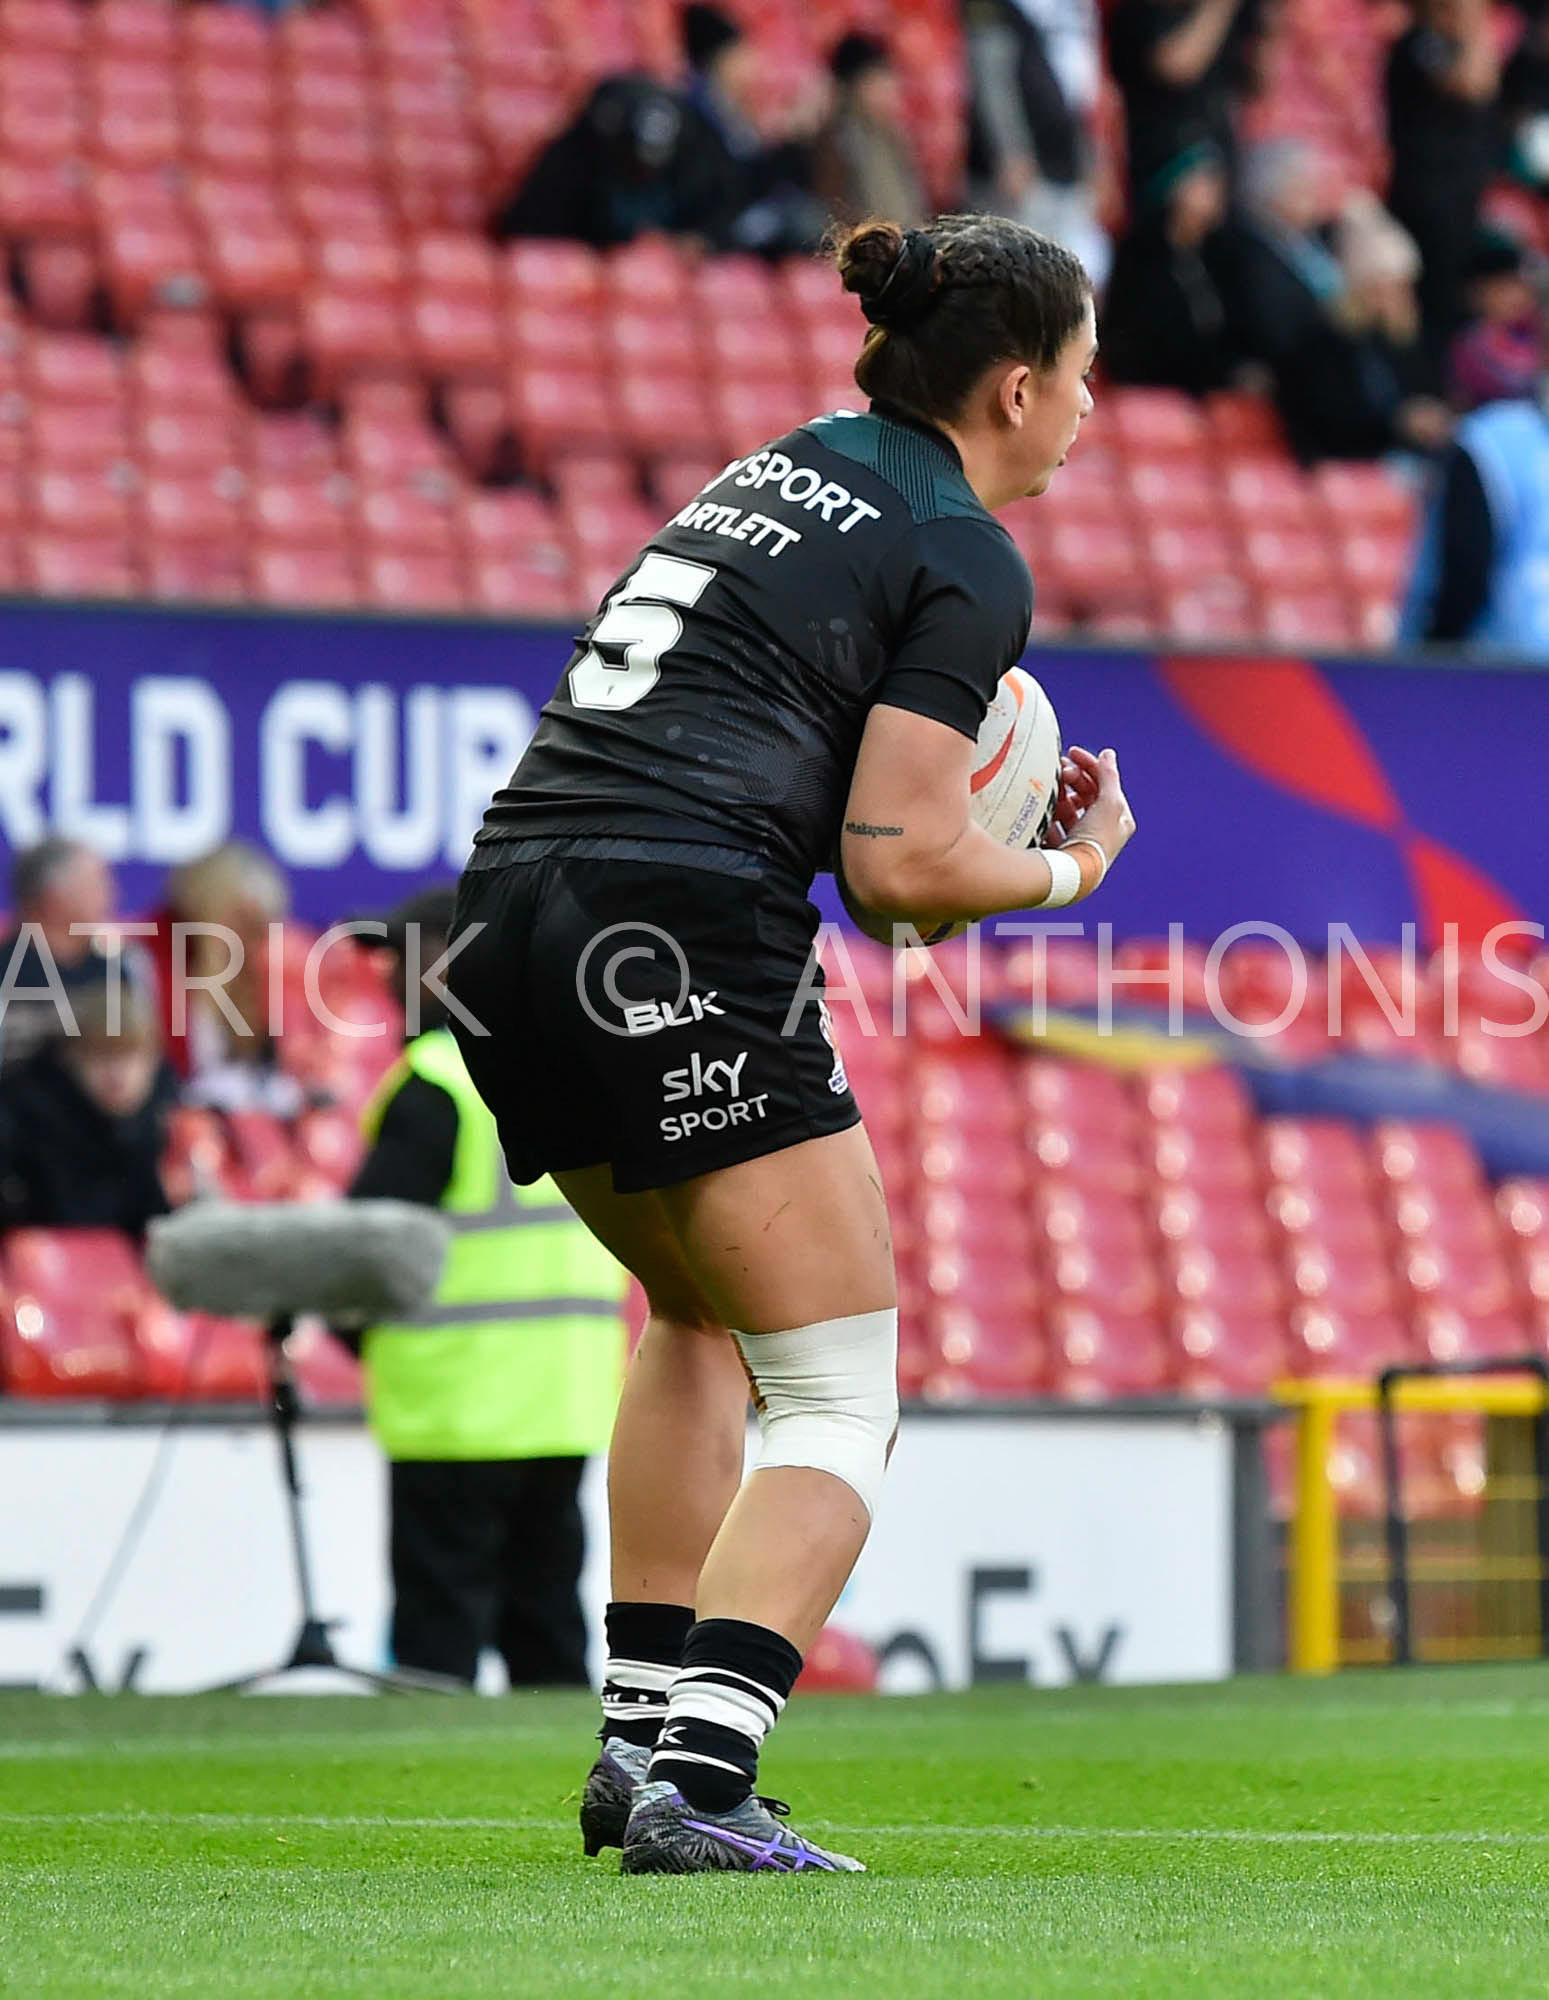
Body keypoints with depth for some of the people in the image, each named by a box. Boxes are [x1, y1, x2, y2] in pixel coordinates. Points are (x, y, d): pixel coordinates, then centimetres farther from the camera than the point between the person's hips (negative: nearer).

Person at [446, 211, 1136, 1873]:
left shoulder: (783, 466, 21)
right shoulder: (968, 562, -2)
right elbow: (897, 864, -8)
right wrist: (1074, 866, 9)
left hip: (507, 916, 8)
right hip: (680, 941, -8)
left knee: (703, 1313, 28)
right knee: (839, 1401, -1)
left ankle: (641, 1726, 22)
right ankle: (695, 1781, -18)